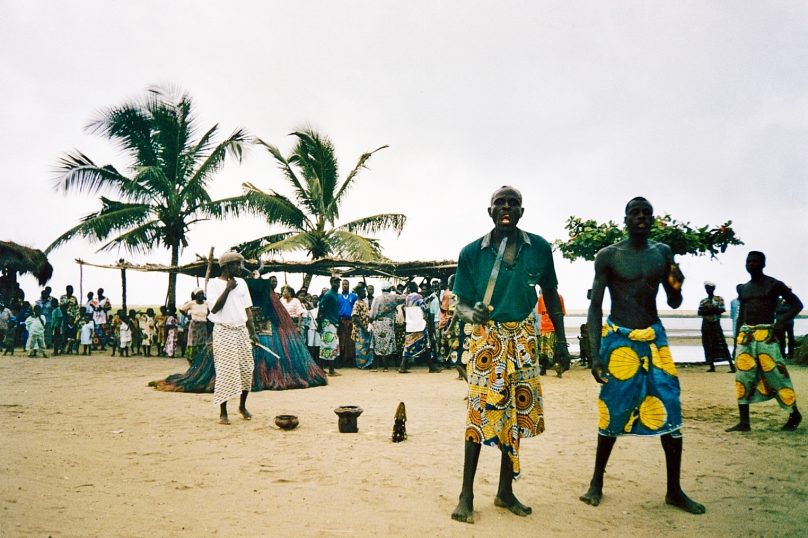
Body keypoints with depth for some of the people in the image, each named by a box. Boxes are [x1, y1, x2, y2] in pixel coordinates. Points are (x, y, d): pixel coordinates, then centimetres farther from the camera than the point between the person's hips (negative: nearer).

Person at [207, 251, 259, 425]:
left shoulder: (241, 283, 10)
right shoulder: (214, 283, -4)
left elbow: (247, 309, 11)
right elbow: (214, 308, -14)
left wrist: (252, 332, 4)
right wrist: (227, 289, -15)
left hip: (242, 331, 5)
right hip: (224, 332, -5)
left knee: (246, 370, 4)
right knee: (225, 372, -4)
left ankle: (242, 406, 23)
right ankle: (223, 412, 6)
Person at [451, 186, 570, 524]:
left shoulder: (539, 249, 0)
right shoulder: (472, 253, -6)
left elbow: (551, 296, 10)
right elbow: (461, 303, -2)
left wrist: (561, 341, 9)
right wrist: (471, 313, -25)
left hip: (523, 338, 3)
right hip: (487, 338, -3)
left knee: (516, 412, 8)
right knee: (480, 411, -5)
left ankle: (505, 492, 21)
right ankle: (467, 494, 6)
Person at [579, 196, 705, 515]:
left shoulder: (663, 253, 7)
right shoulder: (608, 256, -4)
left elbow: (674, 303, 15)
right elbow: (595, 306, -5)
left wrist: (676, 286, -10)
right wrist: (595, 354, -14)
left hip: (654, 337, 4)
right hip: (618, 339, -3)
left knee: (670, 409, 0)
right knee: (614, 412, 2)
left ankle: (674, 491, 14)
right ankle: (597, 482, 19)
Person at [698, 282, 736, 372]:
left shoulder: (719, 299, 3)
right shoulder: (703, 301, 11)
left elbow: (722, 309, -11)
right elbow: (699, 312, -1)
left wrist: (712, 309, -16)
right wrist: (707, 310, -17)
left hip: (716, 324, -4)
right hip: (706, 325, 4)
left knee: (722, 345, -10)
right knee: (708, 346, 4)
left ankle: (732, 365, -11)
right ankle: (712, 366, 10)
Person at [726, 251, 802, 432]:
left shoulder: (774, 285, -1)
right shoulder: (743, 289, 16)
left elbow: (797, 304, 1)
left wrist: (782, 320, -15)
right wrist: (737, 340, 16)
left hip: (766, 334, -5)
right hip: (745, 335, 6)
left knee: (775, 376, -4)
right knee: (743, 378, 1)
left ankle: (795, 415, 19)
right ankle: (744, 422, 5)